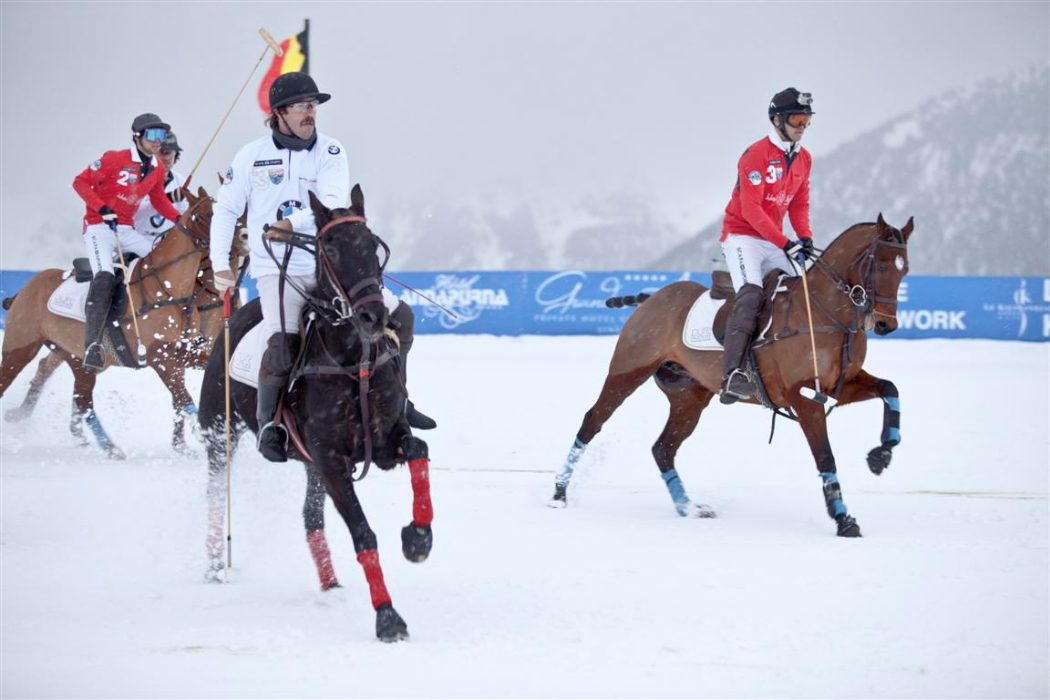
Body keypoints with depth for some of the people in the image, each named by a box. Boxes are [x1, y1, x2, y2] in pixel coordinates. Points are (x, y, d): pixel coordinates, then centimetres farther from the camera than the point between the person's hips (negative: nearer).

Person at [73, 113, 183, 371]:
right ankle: (92, 345, -34)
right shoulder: (114, 159, -11)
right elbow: (81, 182, -9)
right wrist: (103, 209, -21)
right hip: (98, 226, -7)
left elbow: (159, 200, 22)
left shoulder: (158, 170, 8)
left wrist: (179, 219, 6)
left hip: (126, 231, 7)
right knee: (104, 277, -27)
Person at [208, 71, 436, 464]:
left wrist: (292, 222, -28)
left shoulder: (330, 152, 3)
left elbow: (333, 201, -13)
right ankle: (269, 424, -6)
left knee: (397, 317, -3)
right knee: (283, 344, -26)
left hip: (329, 263, 3)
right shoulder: (253, 156, 1)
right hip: (277, 268, -3)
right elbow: (225, 210, 7)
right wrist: (220, 265, -2)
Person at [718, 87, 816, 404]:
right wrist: (785, 243, -26)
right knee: (750, 294, -28)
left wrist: (805, 236, -6)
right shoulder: (756, 155, -16)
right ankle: (732, 375, -41)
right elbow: (751, 209, -21)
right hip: (742, 235, -9)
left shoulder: (804, 159, 8)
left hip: (774, 241, 9)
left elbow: (799, 203, 14)